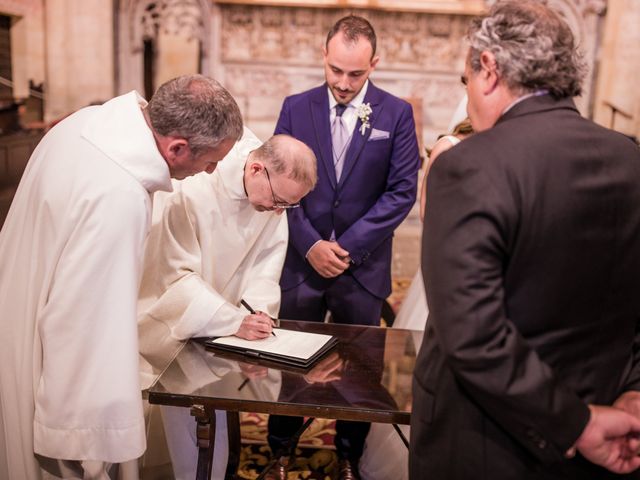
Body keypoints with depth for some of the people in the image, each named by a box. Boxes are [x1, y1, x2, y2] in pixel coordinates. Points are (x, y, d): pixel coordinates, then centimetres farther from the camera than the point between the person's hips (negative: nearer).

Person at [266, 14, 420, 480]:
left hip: (363, 266, -1)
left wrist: (348, 246, -12)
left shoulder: (397, 114, -3)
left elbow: (402, 191, -6)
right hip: (302, 261, 1)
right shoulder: (296, 107, 1)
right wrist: (310, 244, -11)